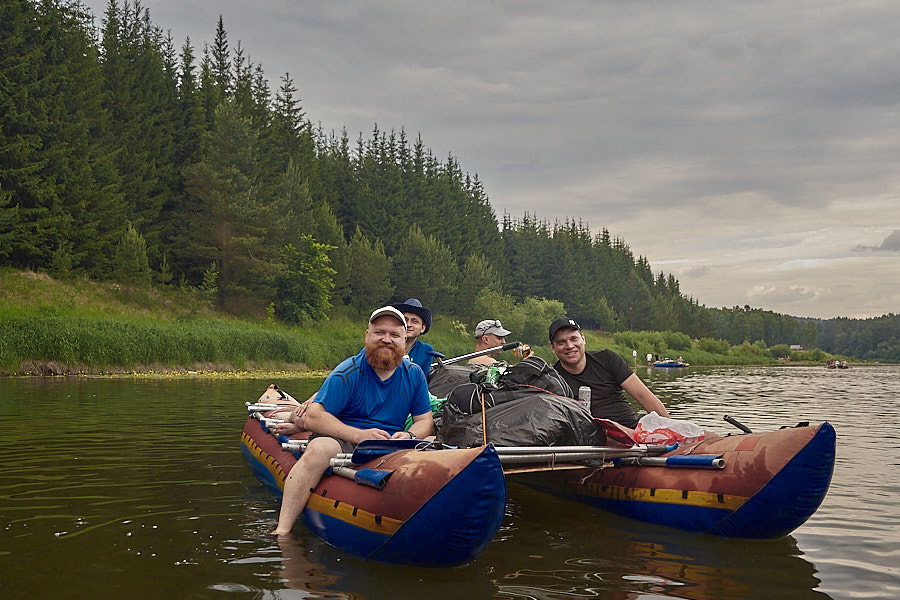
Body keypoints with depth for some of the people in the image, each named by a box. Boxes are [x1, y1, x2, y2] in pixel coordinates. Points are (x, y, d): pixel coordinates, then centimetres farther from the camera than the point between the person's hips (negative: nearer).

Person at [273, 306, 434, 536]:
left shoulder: (414, 375, 8)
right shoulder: (348, 373, -7)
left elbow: (425, 420, 13)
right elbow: (313, 418, -14)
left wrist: (409, 436, -12)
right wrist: (359, 435, -24)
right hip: (344, 442, -3)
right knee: (319, 449, -35)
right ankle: (282, 530, -32)